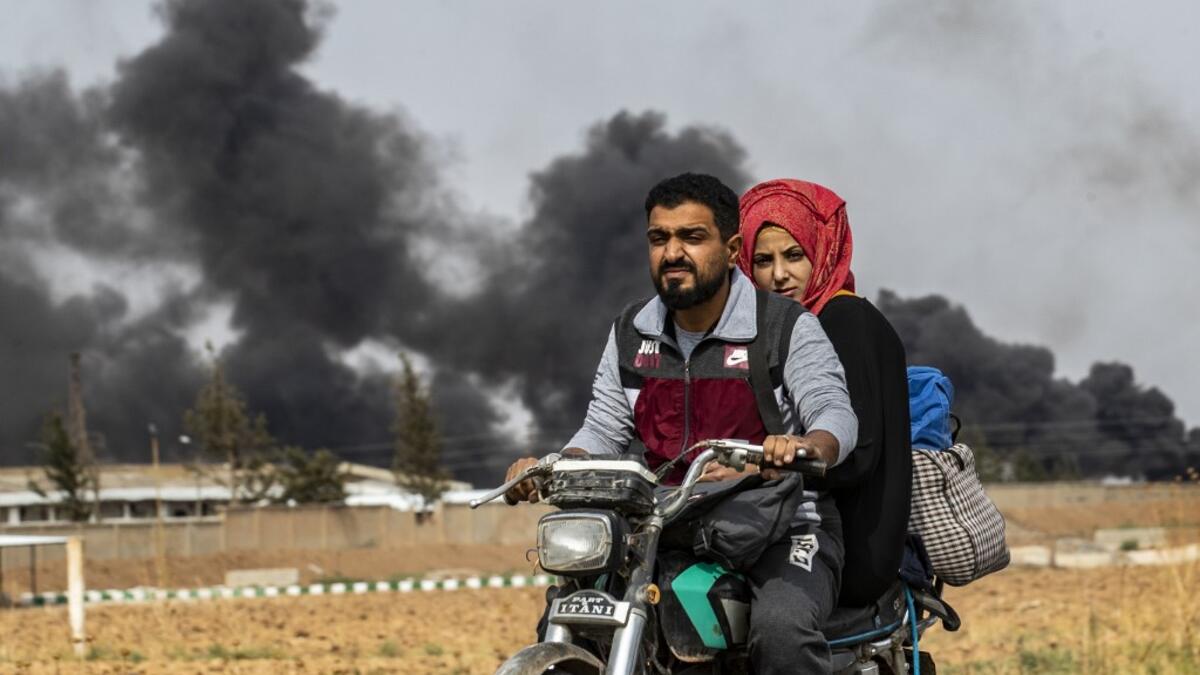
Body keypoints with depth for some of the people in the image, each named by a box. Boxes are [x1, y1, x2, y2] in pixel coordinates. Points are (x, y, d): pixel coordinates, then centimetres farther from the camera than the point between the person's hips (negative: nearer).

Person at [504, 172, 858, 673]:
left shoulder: (787, 327, -5)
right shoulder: (631, 333, 12)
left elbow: (836, 412, -16)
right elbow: (604, 427, 12)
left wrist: (807, 447, -41)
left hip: (781, 532, -5)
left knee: (781, 631, -35)